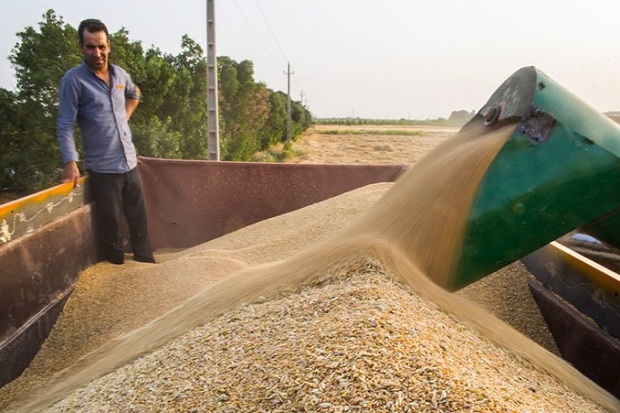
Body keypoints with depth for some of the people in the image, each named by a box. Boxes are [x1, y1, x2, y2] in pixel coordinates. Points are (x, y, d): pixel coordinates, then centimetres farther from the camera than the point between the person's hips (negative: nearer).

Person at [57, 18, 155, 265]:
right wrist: (71, 163, -21)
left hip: (130, 163, 5)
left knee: (139, 222, 15)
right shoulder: (73, 79, -9)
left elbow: (134, 94, 30)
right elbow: (65, 125, -12)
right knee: (111, 228, 5)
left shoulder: (120, 74, 7)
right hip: (102, 169, -5)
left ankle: (147, 265, 31)